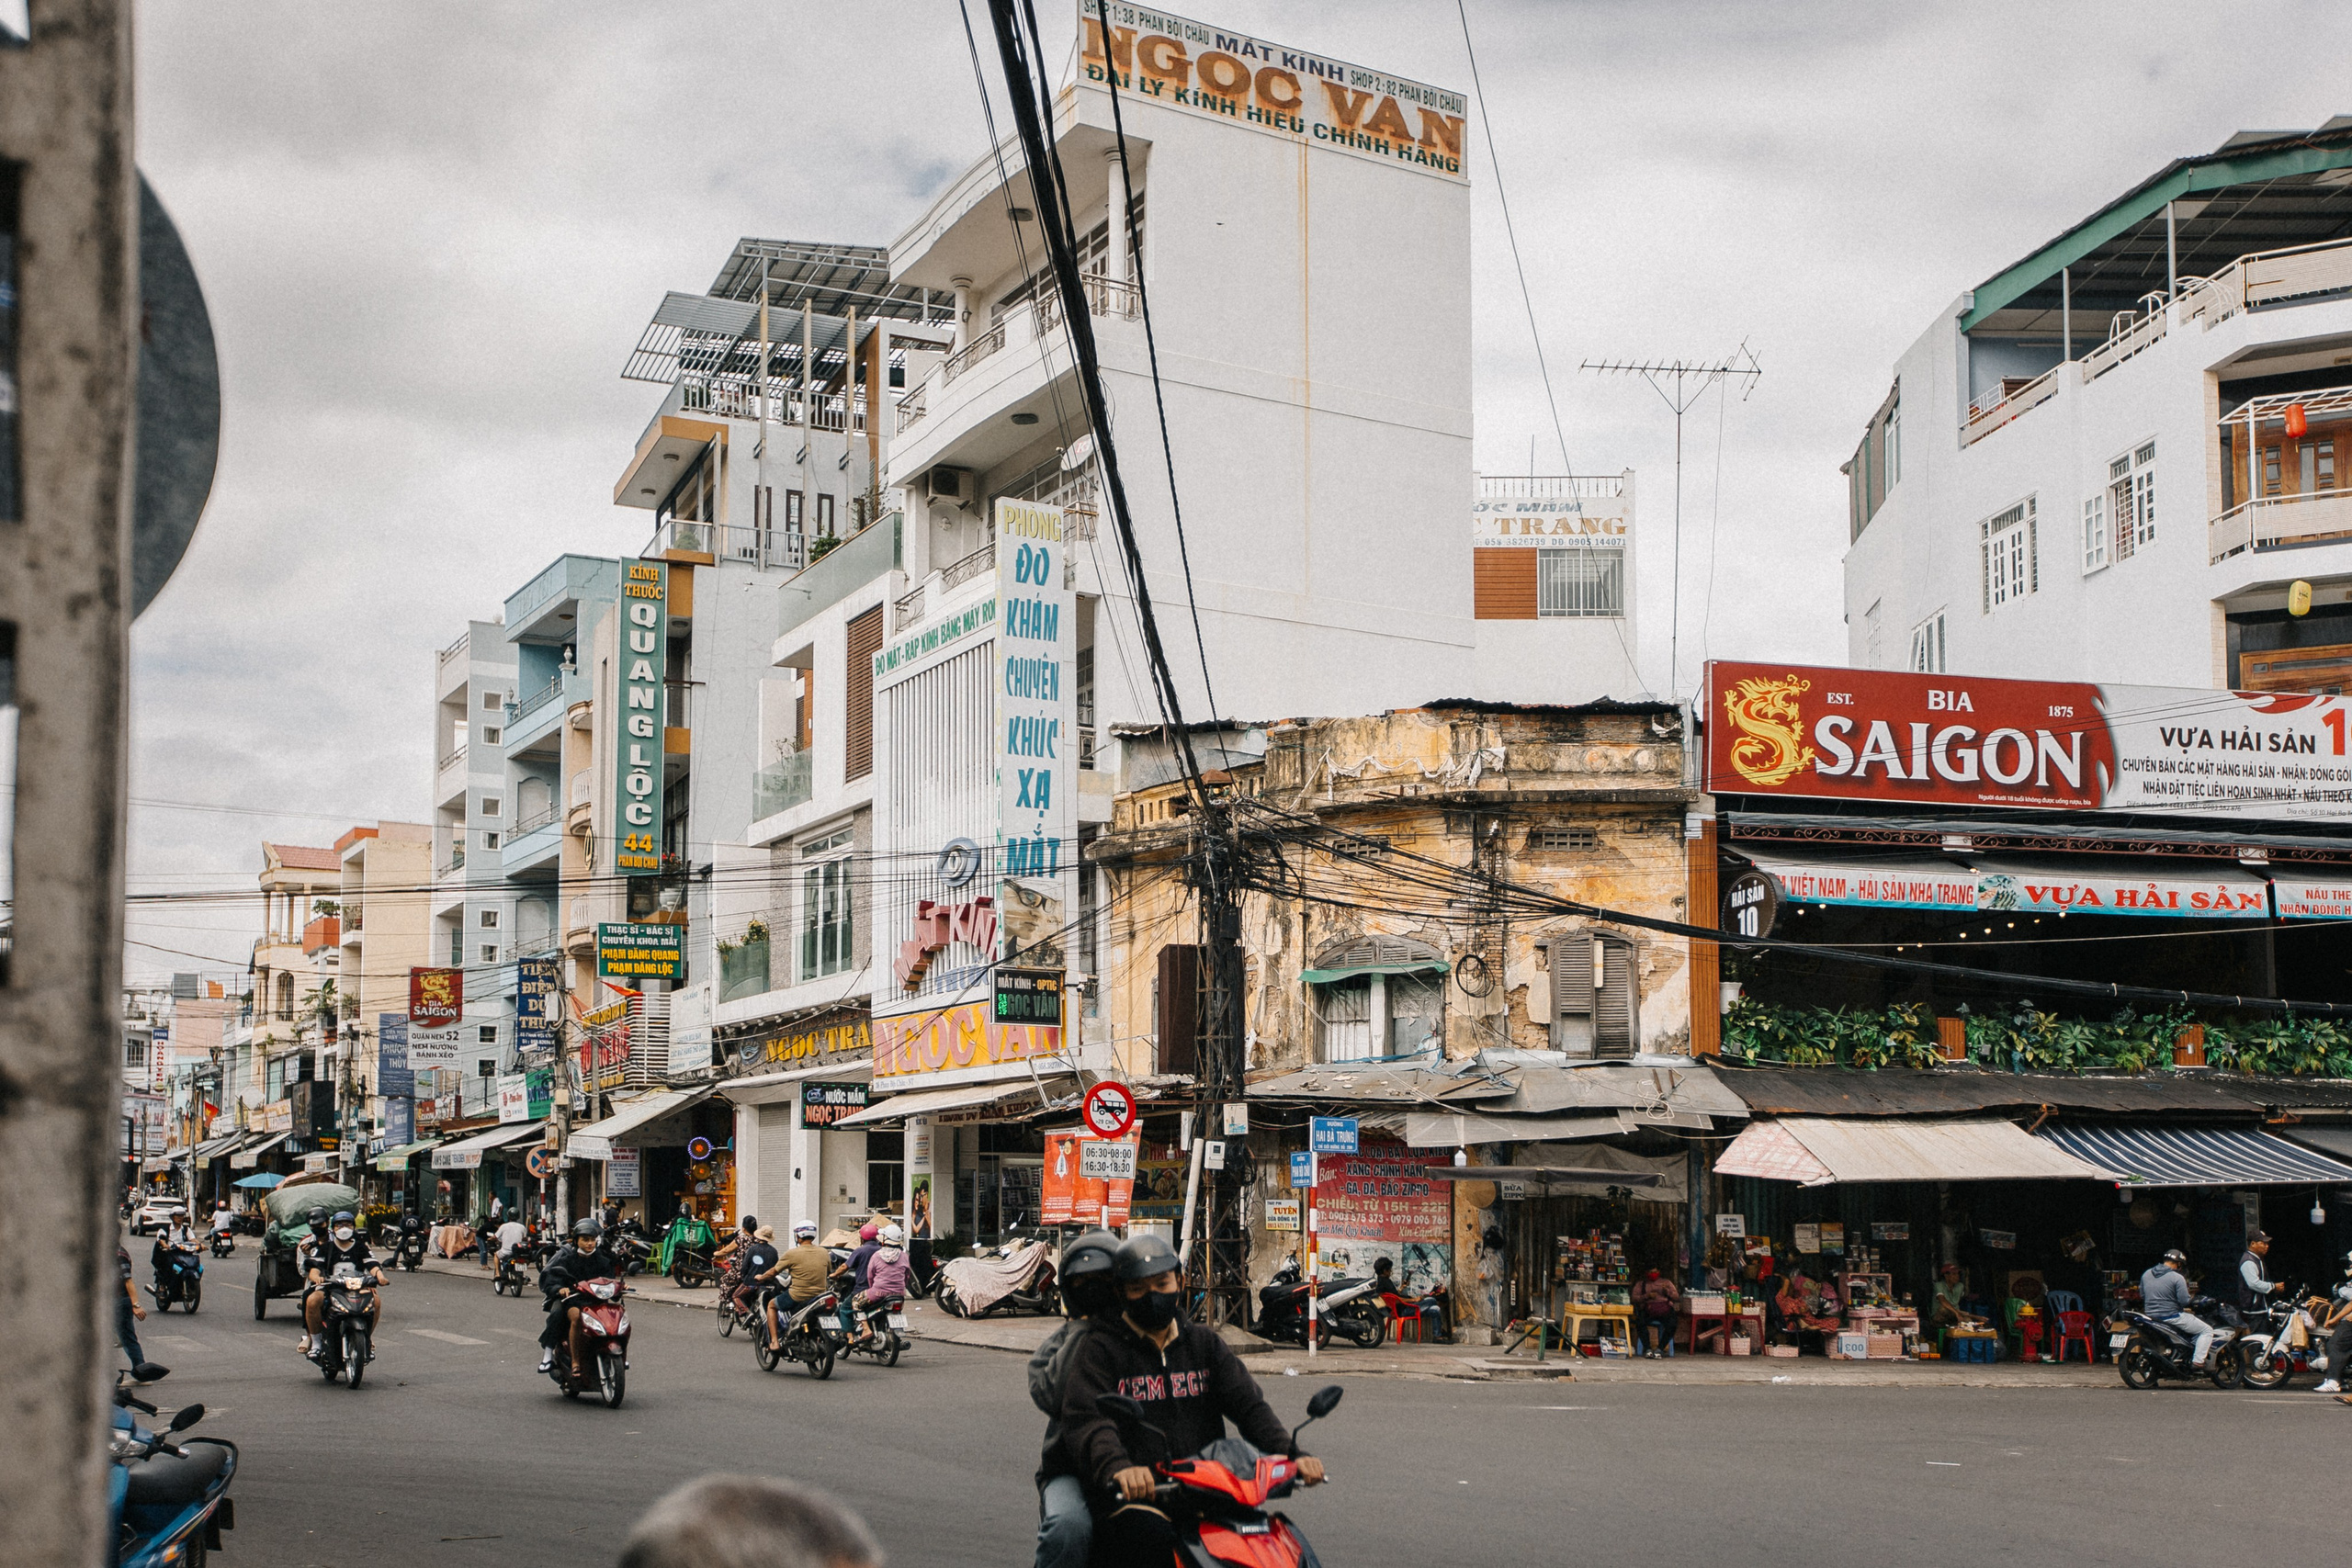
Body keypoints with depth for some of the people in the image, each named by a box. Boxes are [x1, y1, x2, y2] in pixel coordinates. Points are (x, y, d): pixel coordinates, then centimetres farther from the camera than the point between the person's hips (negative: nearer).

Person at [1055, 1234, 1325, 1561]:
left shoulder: (1205, 1344, 20)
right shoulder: (1099, 1350, 5)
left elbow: (1249, 1405, 8)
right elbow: (1086, 1422, -12)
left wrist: (1290, 1454, -14)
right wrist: (1119, 1468, -34)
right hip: (1132, 1498, -4)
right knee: (1162, 1542, -35)